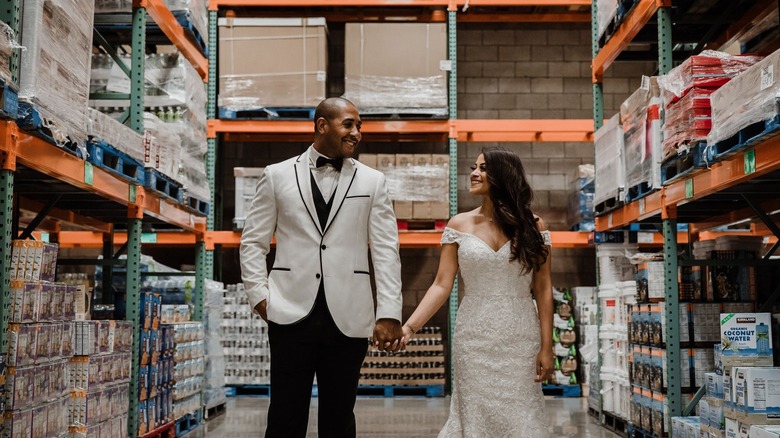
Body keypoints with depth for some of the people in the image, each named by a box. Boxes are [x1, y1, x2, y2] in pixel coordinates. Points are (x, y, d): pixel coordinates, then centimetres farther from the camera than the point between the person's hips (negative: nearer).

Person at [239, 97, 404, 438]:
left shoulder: (372, 182, 8)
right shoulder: (277, 175, 8)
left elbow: (386, 251, 3)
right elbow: (253, 242, 9)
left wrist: (389, 314, -5)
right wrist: (259, 295, -3)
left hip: (348, 319, 1)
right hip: (291, 315, -1)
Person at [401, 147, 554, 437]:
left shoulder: (531, 225, 1)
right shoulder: (459, 225, 2)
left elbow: (543, 290, 1)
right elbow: (442, 285, -2)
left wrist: (546, 347, -3)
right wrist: (409, 327, -14)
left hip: (521, 340, 0)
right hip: (474, 340, 0)